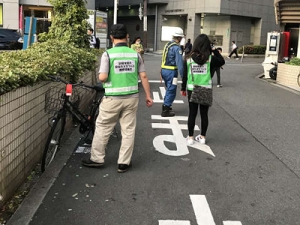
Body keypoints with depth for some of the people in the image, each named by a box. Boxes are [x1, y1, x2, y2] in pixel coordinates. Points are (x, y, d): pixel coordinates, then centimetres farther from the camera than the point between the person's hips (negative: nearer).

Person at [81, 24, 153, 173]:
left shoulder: (108, 54, -9)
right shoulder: (135, 54, 1)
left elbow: (102, 77, -16)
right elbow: (143, 76, 2)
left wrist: (105, 80, 8)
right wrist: (148, 96, 10)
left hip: (113, 98, -3)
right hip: (131, 97, 3)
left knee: (103, 128, 13)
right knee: (128, 130, 10)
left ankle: (96, 158, 23)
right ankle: (124, 163, 17)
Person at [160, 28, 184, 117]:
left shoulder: (167, 44, 12)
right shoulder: (177, 47, -15)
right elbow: (179, 62, -19)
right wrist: (183, 75, -16)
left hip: (164, 70, 9)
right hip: (171, 71, -9)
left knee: (169, 89, 22)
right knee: (171, 91, 0)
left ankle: (166, 106, 31)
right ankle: (165, 111, 3)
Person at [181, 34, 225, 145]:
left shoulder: (189, 58, -5)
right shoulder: (210, 58, -9)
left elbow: (185, 75, 0)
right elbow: (222, 61, 8)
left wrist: (183, 88, 10)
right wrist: (215, 51, 9)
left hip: (192, 90, 1)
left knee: (192, 114, 9)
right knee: (204, 114, 11)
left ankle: (190, 137, 15)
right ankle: (202, 137, 21)